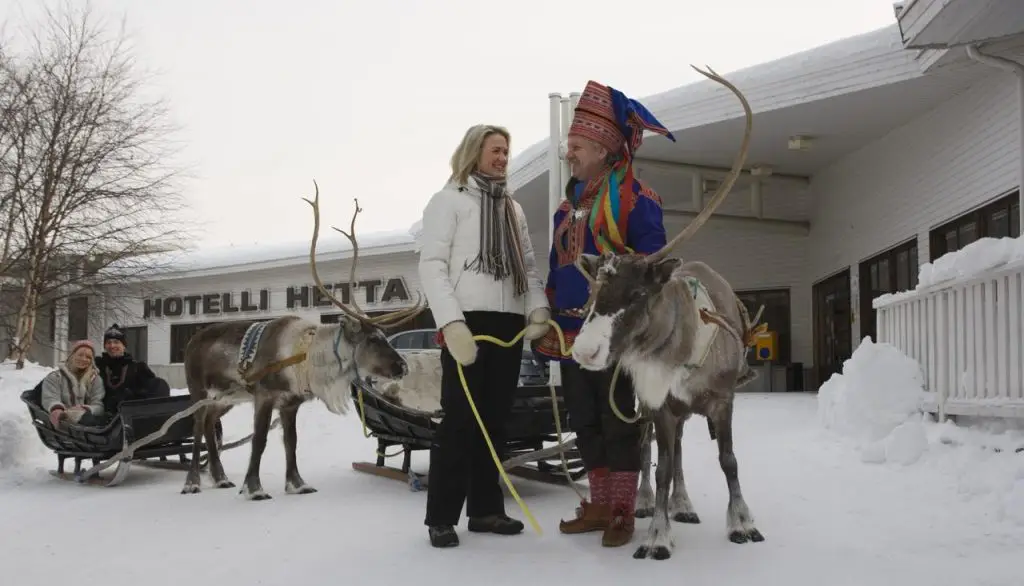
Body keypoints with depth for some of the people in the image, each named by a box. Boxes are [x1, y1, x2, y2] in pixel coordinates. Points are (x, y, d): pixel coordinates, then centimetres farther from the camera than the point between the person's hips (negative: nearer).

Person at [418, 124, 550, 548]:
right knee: (459, 418, -7)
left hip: (509, 323, 6)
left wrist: (538, 309, 0)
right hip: (469, 322, -6)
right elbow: (431, 266, -7)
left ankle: (486, 509, 17)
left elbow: (528, 266, 19)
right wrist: (451, 322, -19)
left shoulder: (514, 209, 21)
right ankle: (441, 517, 1)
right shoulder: (449, 199, 2)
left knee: (495, 419, 8)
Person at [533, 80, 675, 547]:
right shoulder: (568, 205, 17)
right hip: (570, 333, 8)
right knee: (586, 424, 13)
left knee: (619, 423, 1)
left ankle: (623, 513, 13)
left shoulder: (633, 196, -6)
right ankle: (599, 506, 25)